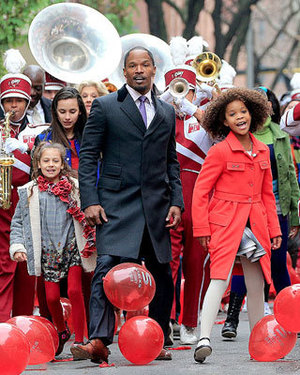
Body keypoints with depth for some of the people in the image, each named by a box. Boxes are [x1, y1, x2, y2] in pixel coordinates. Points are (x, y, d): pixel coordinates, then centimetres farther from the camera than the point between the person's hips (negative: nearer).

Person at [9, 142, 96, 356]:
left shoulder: (74, 187, 4)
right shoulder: (29, 192, 6)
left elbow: (87, 216, 11)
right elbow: (18, 222, 11)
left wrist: (93, 240, 2)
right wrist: (17, 246, 1)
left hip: (72, 248, -1)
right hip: (47, 251, 1)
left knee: (74, 291, -14)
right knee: (52, 297, -1)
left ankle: (79, 340, -7)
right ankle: (62, 332, 25)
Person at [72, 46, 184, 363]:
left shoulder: (167, 112, 16)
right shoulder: (104, 106, 4)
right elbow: (88, 156, 1)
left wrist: (176, 202, 7)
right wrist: (90, 201, -9)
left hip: (156, 207, 4)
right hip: (117, 204, -4)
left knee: (161, 276, 6)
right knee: (108, 266, -17)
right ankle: (98, 341, -23)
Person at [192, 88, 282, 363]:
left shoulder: (262, 151, 11)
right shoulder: (219, 152, -6)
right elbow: (200, 192, -4)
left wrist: (274, 229, 14)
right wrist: (202, 228, -8)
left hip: (255, 224, 6)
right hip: (225, 224, -6)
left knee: (257, 284, 8)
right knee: (220, 278, -18)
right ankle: (205, 339, -25)